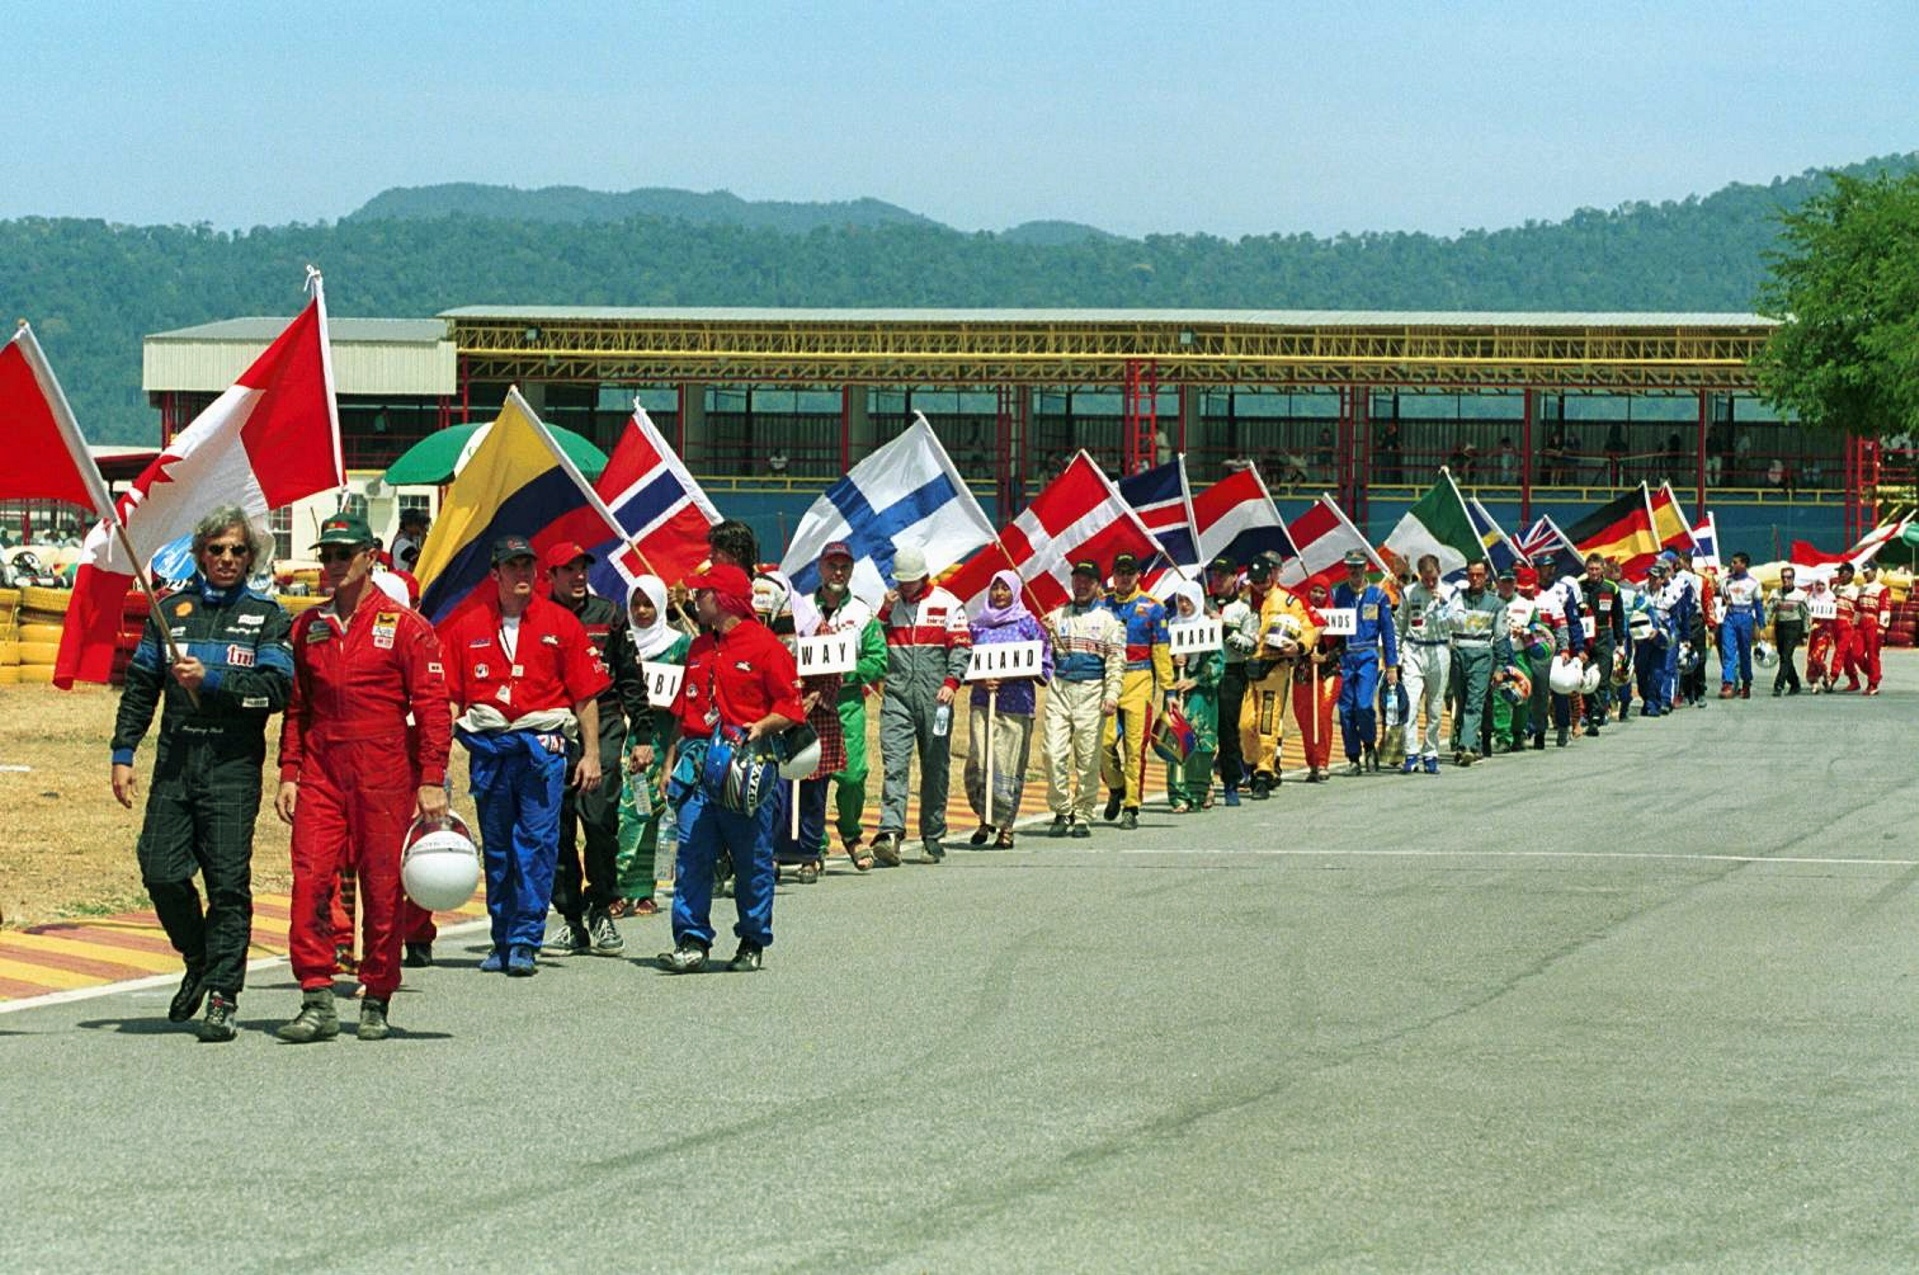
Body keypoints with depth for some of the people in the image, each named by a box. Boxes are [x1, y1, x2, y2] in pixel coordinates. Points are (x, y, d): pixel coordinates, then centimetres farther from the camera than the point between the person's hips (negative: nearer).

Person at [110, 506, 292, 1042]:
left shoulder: (266, 616, 7)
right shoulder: (170, 611, 15)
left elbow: (276, 689, -5)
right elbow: (140, 686, 15)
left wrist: (210, 680, -13)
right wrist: (123, 754, 8)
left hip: (234, 766, -3)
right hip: (174, 762, 3)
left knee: (228, 882, -6)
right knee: (161, 872, -4)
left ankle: (222, 997, -1)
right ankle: (199, 962, 21)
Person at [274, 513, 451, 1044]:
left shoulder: (405, 627, -1)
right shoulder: (307, 628, 13)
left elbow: (432, 709, -3)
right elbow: (295, 707, 18)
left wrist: (432, 781, -9)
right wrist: (288, 774, 9)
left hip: (385, 775, -3)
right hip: (320, 773, 3)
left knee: (382, 888, 2)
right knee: (310, 879, -8)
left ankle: (376, 1003, 12)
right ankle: (318, 1002, -7)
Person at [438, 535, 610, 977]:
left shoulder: (562, 624, 5)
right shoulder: (467, 627, 9)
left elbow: (586, 695, 5)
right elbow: (447, 694, 8)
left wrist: (591, 754, -1)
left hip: (542, 743, -2)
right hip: (487, 744, 2)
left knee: (537, 841, -9)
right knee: (496, 846, 8)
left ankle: (525, 942, -7)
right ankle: (502, 943, 16)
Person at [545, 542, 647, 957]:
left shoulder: (609, 615, 11)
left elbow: (630, 677, 14)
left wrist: (642, 733, 9)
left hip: (603, 725, -1)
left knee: (599, 818, -12)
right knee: (558, 826, 0)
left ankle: (601, 911, 2)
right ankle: (571, 919, 8)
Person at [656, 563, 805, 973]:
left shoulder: (765, 645, -3)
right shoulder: (698, 649, 18)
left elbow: (790, 708, -4)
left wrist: (761, 726, -20)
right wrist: (671, 763, 19)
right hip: (698, 764, 5)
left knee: (753, 859, 2)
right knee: (692, 854, -4)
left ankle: (753, 943, 12)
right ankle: (693, 941, -5)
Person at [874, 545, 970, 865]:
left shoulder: (946, 603, 3)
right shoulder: (889, 602, 11)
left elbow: (961, 646, -1)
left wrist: (951, 682, -14)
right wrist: (885, 612, -4)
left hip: (934, 696, -1)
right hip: (897, 695, 1)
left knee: (936, 767, 6)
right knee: (894, 763, -12)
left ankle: (933, 838, 15)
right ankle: (890, 833, -21)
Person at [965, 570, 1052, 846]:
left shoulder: (1028, 623, 4)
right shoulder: (979, 625, 13)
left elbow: (1042, 666, 2)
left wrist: (1008, 678, -11)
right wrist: (981, 680, -7)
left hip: (1017, 702, -2)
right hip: (982, 701, 2)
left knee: (1008, 765, -5)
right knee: (978, 763, -7)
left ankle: (1006, 827, 3)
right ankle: (985, 817, 12)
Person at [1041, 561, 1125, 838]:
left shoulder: (1108, 619, 8)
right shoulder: (1057, 615, 16)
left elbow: (1116, 660, 2)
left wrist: (1112, 695, -9)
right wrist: (1043, 635, -5)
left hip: (1091, 691, -2)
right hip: (1059, 688, 2)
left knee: (1088, 758, -2)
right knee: (1053, 753, -7)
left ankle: (1082, 817, 5)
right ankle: (1061, 811, 2)